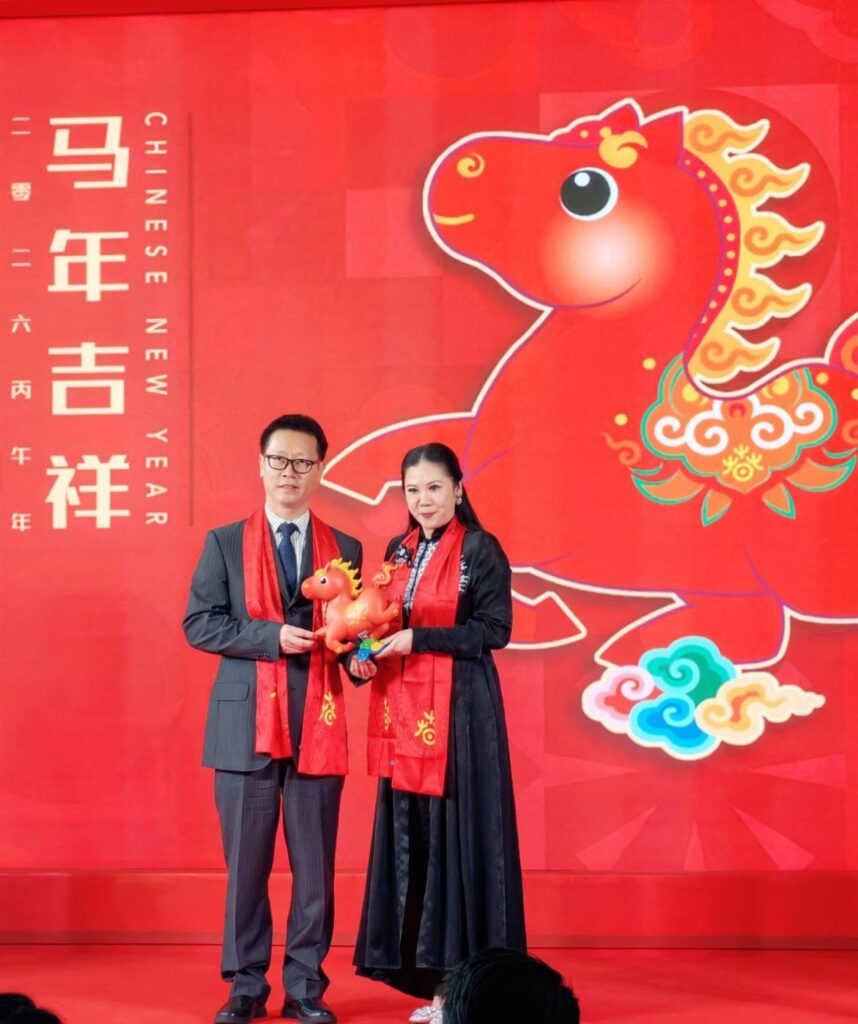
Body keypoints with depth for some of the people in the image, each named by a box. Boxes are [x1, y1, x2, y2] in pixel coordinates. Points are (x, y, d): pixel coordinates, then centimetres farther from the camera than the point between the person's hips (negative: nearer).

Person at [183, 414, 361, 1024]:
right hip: (246, 725, -1)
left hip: (318, 726, 1)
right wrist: (272, 636, -13)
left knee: (315, 866, 3)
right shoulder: (225, 544, 7)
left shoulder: (345, 550, 11)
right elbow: (199, 624, -1)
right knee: (246, 863, 4)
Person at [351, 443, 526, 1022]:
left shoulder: (480, 550, -5)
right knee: (409, 835, 5)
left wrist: (418, 639, -17)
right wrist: (367, 657, -2)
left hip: (459, 710, -6)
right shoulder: (398, 551, 14)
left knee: (459, 830, -6)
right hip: (404, 710, 6)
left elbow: (495, 630, -11)